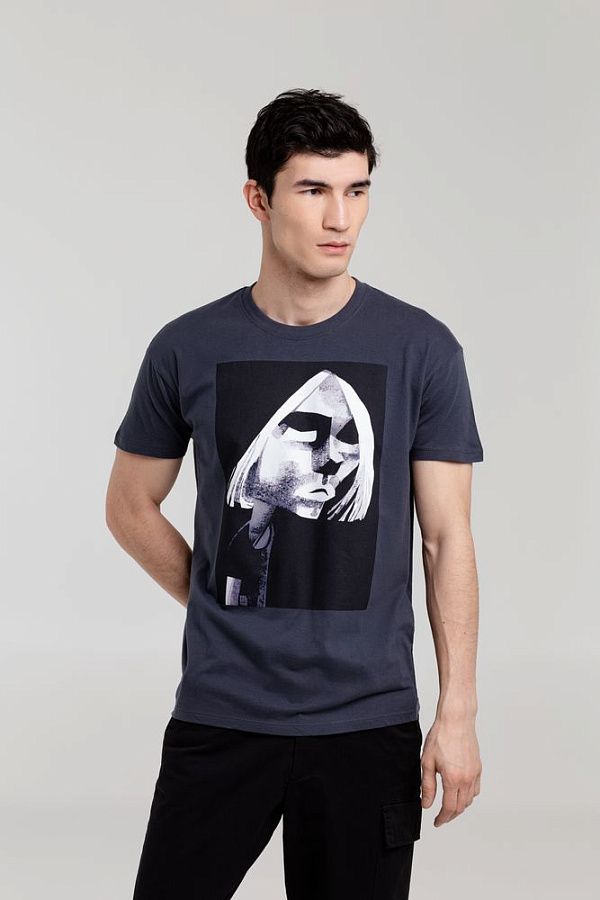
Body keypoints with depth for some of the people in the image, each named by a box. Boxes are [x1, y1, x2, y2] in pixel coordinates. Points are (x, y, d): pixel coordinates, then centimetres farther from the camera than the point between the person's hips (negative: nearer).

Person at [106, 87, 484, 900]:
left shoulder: (422, 350, -2)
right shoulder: (189, 348, 0)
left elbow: (448, 537, -2)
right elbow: (131, 507, 13)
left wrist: (458, 713, -5)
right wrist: (221, 607, 5)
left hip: (370, 723, 0)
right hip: (221, 717, 1)